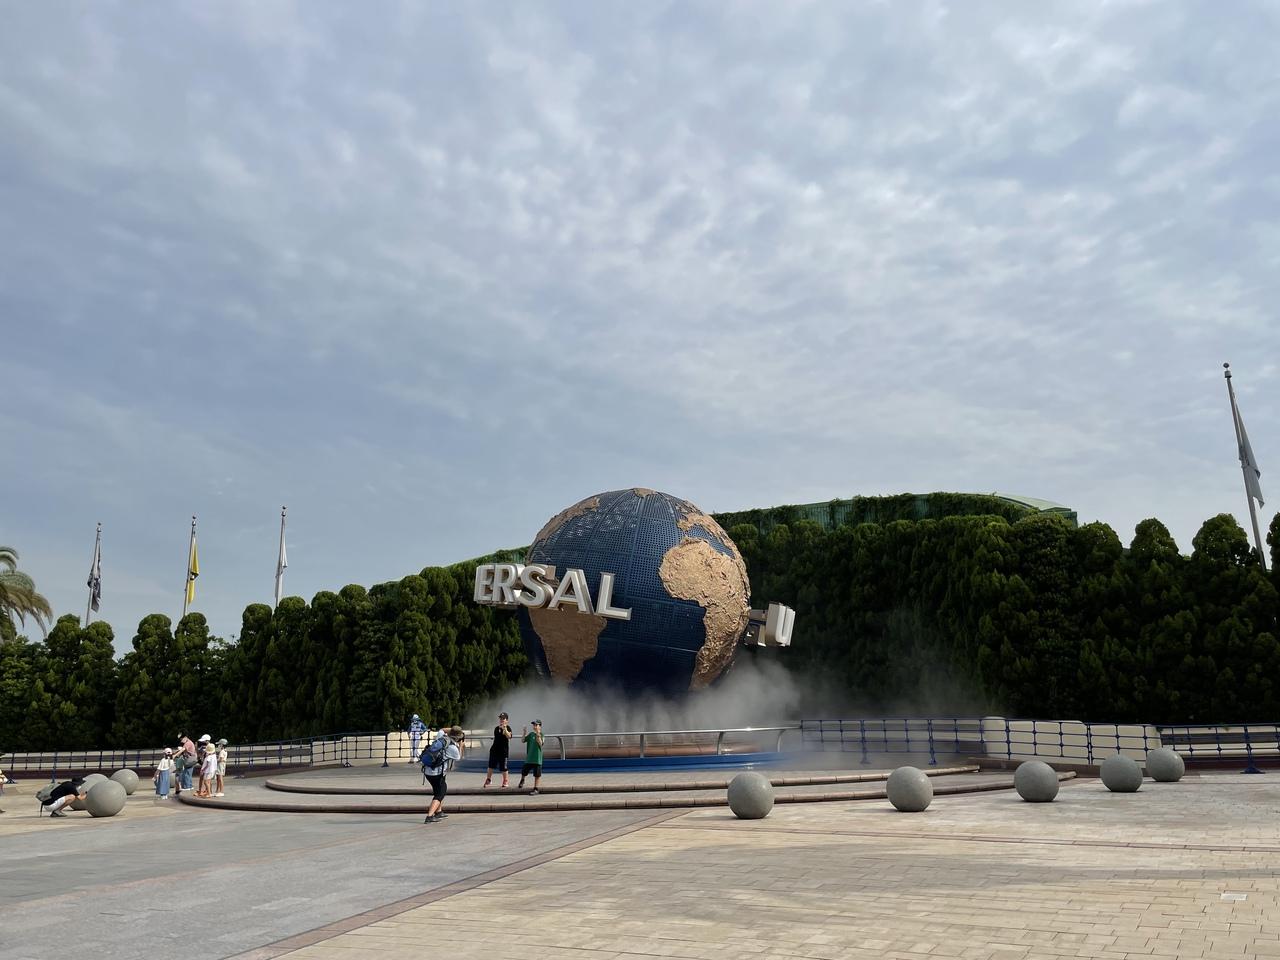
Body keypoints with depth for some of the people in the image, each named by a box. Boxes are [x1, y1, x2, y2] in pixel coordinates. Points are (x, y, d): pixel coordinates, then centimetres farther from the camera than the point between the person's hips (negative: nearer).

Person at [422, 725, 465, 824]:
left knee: (443, 788, 26)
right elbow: (459, 757, 7)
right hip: (437, 774, -8)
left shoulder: (441, 737, 3)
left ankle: (438, 812, 32)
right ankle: (429, 817, -22)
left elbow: (442, 730, 29)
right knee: (439, 795, -6)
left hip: (428, 771, 8)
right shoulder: (453, 748, -15)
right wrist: (460, 746, 18)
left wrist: (453, 729, 20)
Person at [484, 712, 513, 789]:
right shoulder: (496, 728, 10)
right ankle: (489, 779, 26)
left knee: (503, 767, 0)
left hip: (503, 750, -5)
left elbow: (509, 736, -28)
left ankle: (505, 781, 16)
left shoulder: (507, 728, -8)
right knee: (491, 765, 8)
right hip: (494, 750, 5)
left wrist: (504, 729, -42)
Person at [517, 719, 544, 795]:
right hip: (529, 757, 5)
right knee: (524, 771, 13)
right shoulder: (531, 734, 7)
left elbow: (540, 744, -22)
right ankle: (522, 781, 44)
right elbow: (523, 740, 7)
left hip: (537, 758, -5)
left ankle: (535, 789, 14)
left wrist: (538, 735, -34)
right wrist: (524, 733, -9)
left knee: (537, 775, 2)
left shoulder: (541, 735, -8)